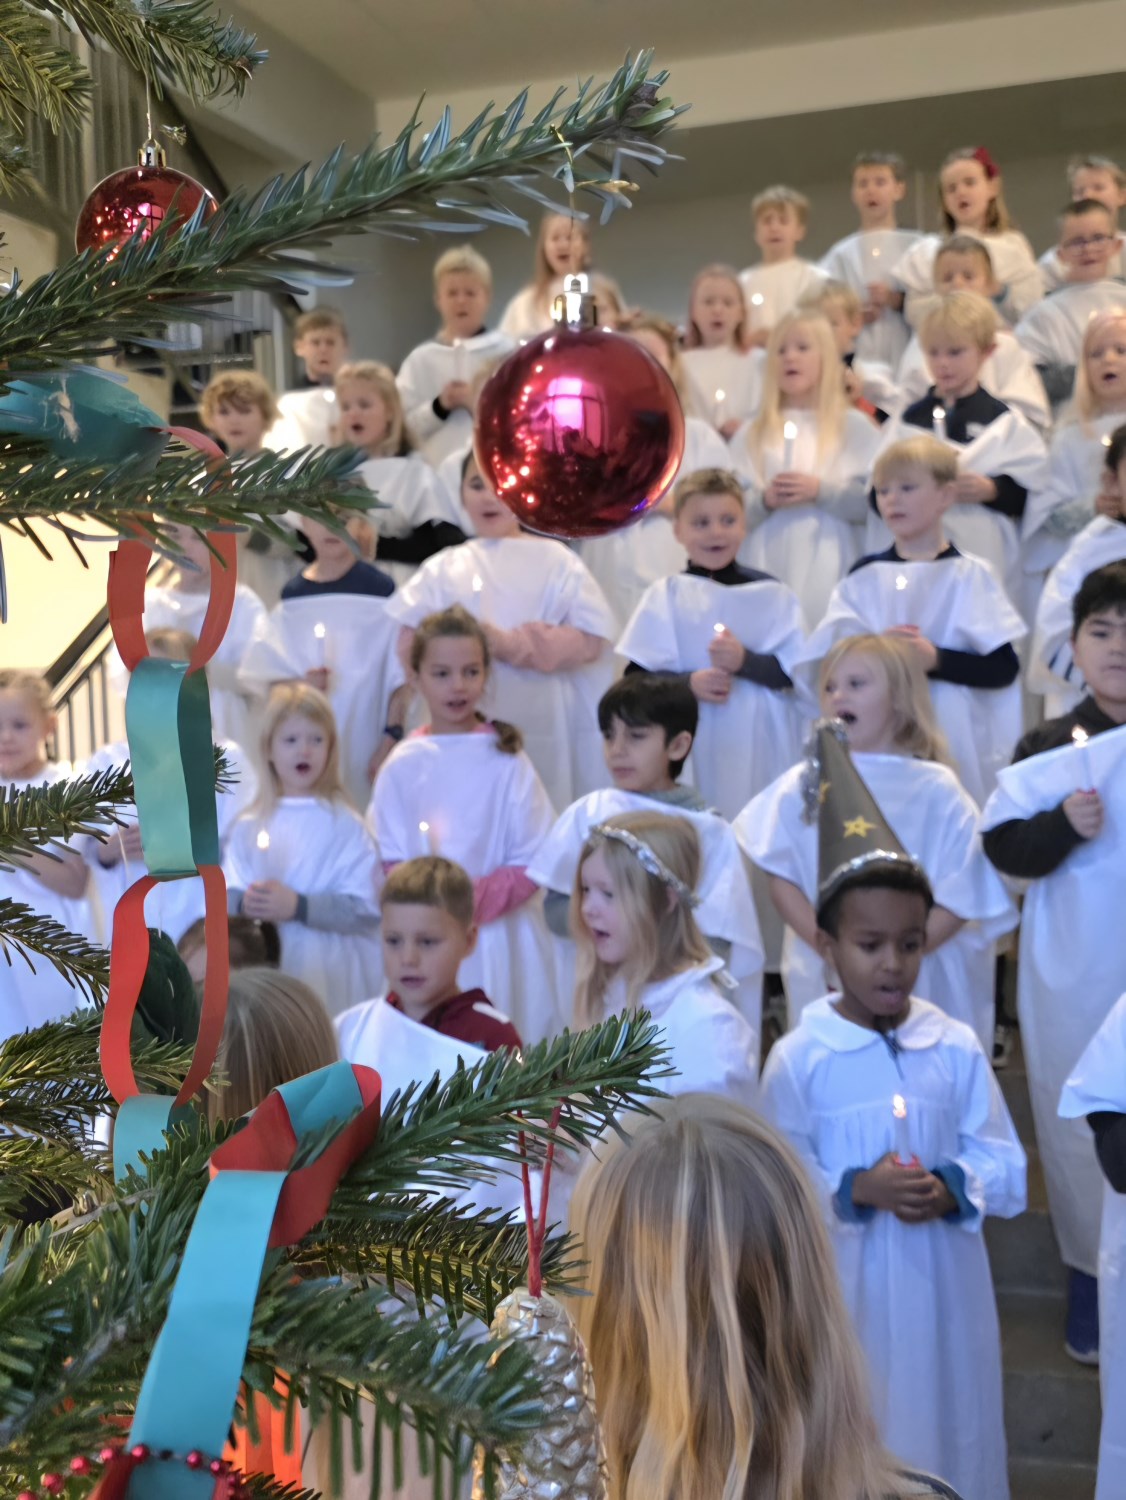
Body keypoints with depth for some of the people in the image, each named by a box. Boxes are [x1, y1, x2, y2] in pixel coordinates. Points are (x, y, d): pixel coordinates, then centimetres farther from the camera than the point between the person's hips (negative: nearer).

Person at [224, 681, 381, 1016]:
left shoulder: (344, 824, -4)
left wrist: (299, 906, -18)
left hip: (329, 973, -3)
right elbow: (226, 893, 8)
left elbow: (366, 908, -11)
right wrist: (244, 904, -13)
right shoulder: (249, 826, 9)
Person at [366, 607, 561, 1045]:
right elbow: (391, 859, 6)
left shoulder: (506, 761, -3)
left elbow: (530, 864, -4)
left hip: (498, 936, -2)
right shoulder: (404, 765, 3)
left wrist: (477, 902, -18)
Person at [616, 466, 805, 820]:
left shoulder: (772, 594, 4)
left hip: (761, 747, 1)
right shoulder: (666, 594, 2)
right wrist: (689, 683, -17)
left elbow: (793, 670, -1)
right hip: (694, 746, -1)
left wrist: (746, 661, -16)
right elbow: (638, 675, -1)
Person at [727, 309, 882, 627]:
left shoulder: (854, 427, 8)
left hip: (827, 574, -1)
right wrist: (763, 501, -12)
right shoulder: (751, 434, 14)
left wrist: (821, 491, -13)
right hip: (765, 572, 2)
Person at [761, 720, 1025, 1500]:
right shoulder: (799, 1058, -10)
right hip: (840, 1280, -2)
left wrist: (953, 1190, -17)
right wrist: (853, 1191, -21)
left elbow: (1005, 1164, 1)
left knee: (945, 1423, 16)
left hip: (943, 1277, 2)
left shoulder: (958, 1048, -4)